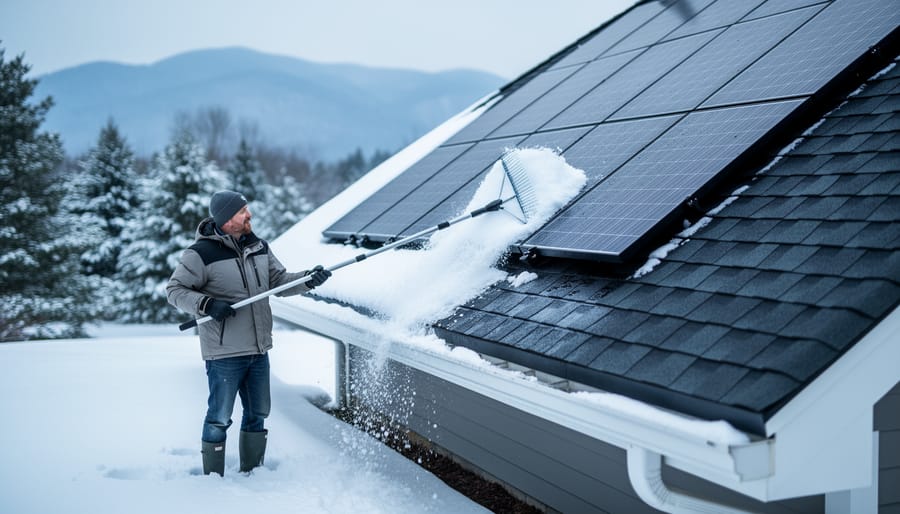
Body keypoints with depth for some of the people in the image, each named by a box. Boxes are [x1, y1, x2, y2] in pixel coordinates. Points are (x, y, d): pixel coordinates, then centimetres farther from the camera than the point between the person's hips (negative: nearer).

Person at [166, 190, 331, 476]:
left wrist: (308, 280, -6)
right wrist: (206, 305, -23)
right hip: (224, 353, -7)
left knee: (258, 414, 17)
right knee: (219, 419, 2)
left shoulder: (259, 247, 7)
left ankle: (252, 473, 33)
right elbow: (174, 290, -8)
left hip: (259, 350, 7)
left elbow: (279, 281, 11)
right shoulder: (201, 253, -12)